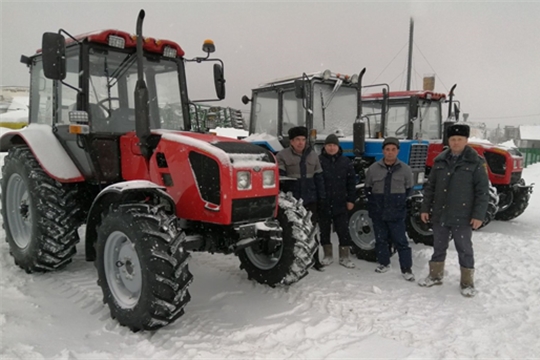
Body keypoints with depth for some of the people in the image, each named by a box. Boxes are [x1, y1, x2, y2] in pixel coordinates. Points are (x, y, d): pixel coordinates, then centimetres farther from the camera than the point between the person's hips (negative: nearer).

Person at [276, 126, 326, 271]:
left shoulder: (313, 155, 9)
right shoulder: (283, 156, -5)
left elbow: (318, 177, 12)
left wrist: (321, 197, 10)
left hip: (310, 200, 4)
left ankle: (314, 260, 23)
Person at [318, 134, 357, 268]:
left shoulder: (346, 162, 3)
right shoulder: (318, 161, -3)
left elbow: (351, 182, 5)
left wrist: (351, 200, 0)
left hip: (340, 204, 1)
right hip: (323, 204, 0)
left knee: (343, 231, 4)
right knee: (324, 230, 10)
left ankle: (344, 257, 16)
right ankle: (328, 255, 25)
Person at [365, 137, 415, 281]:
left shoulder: (405, 169, -3)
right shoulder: (373, 168, -1)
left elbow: (408, 188, 8)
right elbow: (368, 188, 9)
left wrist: (399, 202, 2)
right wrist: (374, 204, 3)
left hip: (397, 213, -2)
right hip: (378, 212, 2)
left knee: (401, 241, 1)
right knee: (380, 239, 13)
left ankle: (407, 269, 9)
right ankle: (384, 263, 30)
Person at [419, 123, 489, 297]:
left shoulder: (475, 162, -6)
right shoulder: (440, 160, 5)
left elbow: (483, 191, -7)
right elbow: (430, 187, 9)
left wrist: (478, 215, -12)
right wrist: (425, 208, 6)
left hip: (462, 216, -4)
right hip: (440, 214, 4)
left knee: (464, 249, 7)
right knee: (438, 247, 16)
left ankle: (467, 282, 22)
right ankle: (435, 276, 31)